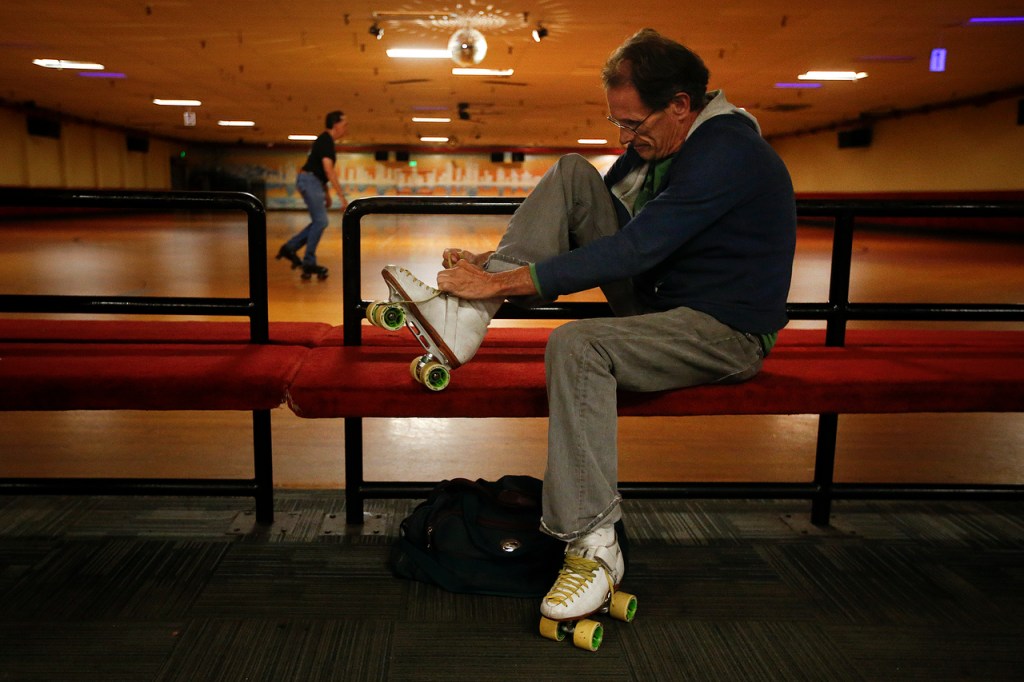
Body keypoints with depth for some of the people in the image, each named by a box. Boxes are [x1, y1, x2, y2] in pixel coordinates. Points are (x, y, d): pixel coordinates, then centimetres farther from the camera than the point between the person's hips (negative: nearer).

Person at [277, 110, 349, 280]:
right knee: (320, 221, -9)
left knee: (319, 221, 11)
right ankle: (308, 263, -4)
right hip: (310, 181, -10)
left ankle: (290, 247, 14)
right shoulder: (326, 141, -15)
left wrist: (326, 193, 23)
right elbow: (329, 170, -23)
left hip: (312, 182, 10)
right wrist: (341, 196, -26)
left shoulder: (325, 140, 16)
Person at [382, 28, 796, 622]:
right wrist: (492, 267, 0)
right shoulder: (662, 140, 6)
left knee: (576, 345, -35)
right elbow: (580, 217, 13)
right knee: (572, 175, -1)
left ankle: (594, 546, -24)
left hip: (725, 332, -9)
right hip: (660, 301, 9)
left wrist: (499, 283, -28)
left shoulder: (725, 154, -23)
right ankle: (466, 317, -13)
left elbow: (629, 252, -29)